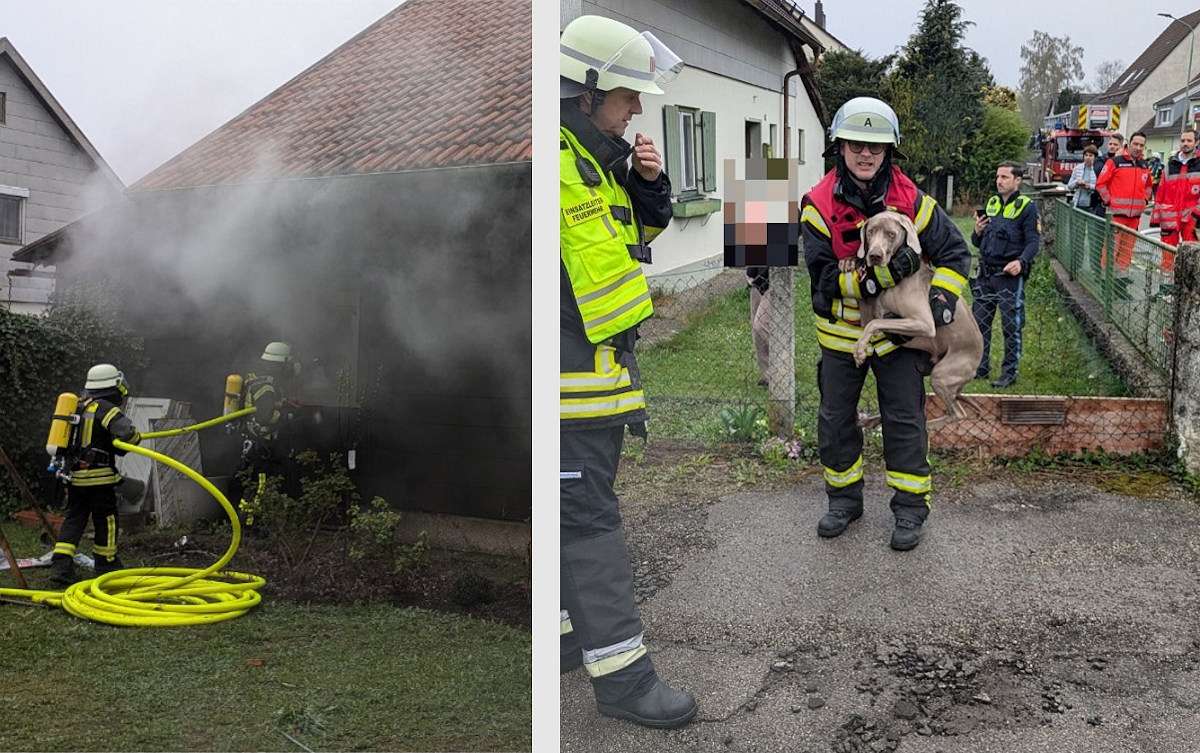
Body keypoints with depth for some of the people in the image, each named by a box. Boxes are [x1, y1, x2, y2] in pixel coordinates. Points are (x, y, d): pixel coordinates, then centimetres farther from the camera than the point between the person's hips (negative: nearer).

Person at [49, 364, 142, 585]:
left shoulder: (78, 406, 12)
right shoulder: (106, 409, -12)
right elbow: (127, 432, -26)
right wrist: (135, 438, -3)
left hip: (73, 475, 7)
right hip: (99, 476, -7)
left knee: (73, 519, 11)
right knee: (106, 519, 8)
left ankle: (60, 565, 3)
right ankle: (106, 563, 19)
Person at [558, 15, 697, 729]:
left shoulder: (598, 156, 13)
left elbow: (644, 231, 23)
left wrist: (649, 182, 4)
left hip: (606, 362, 10)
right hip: (570, 373, -10)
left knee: (584, 506, 18)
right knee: (588, 517, -4)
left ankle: (564, 634, 33)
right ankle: (622, 673, 4)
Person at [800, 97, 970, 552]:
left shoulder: (910, 201, -9)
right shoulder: (819, 205, -14)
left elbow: (953, 251, 0)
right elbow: (823, 276, -20)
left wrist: (943, 296, -16)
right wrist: (880, 273, -32)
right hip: (840, 330, 1)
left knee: (904, 419, 4)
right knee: (835, 419, 11)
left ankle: (910, 507, 18)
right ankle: (844, 498, 29)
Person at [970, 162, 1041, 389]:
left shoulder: (1027, 207, -5)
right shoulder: (991, 203, 14)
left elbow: (1033, 242, -11)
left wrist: (1021, 262, -28)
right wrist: (977, 232, -2)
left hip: (1010, 276, -6)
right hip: (986, 274, 6)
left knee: (1011, 326, 0)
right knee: (979, 322, 9)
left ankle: (1009, 372, 9)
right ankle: (981, 367, 21)